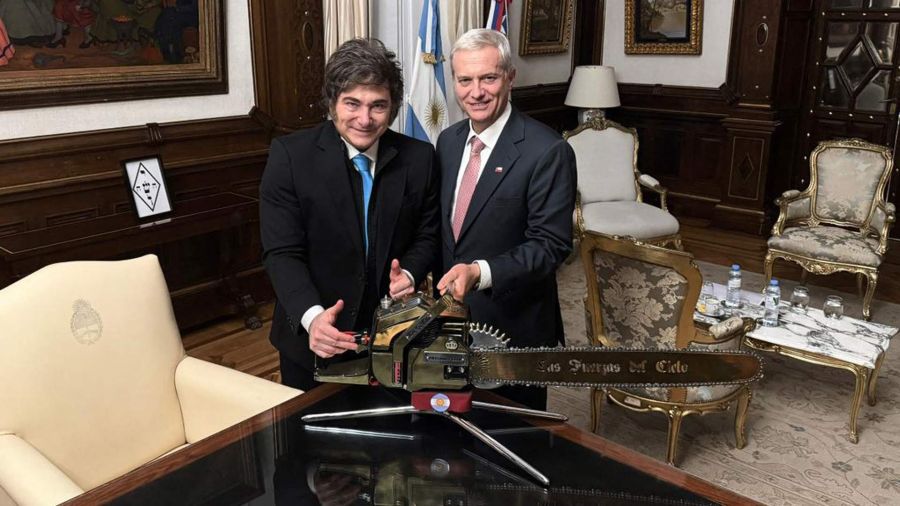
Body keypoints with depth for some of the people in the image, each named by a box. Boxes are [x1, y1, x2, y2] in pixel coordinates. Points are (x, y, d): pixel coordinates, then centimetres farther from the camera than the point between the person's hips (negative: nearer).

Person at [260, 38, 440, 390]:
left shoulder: (419, 158, -7)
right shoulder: (290, 155, -14)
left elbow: (427, 235, 4)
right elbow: (282, 253, -16)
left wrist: (409, 274, -17)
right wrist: (312, 316, -32)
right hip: (312, 337, -2)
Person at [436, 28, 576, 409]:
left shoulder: (548, 151, -18)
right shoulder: (448, 141, 4)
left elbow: (551, 245, -20)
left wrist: (480, 272, -31)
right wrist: (440, 286, 6)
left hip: (514, 324, -6)